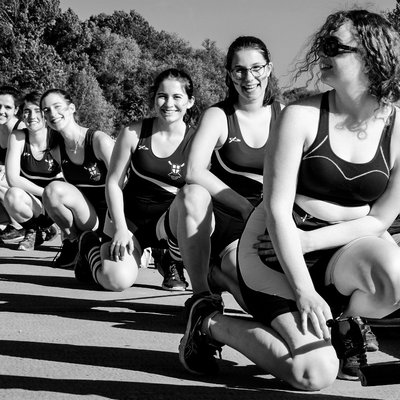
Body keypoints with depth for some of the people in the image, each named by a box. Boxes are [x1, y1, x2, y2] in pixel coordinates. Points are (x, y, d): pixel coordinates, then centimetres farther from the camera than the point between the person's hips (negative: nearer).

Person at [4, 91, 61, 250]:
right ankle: (33, 230, 0)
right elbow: (12, 179, -18)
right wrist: (44, 192, -24)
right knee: (12, 195, -33)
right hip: (30, 202, 0)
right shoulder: (18, 137, -11)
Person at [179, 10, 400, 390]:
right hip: (277, 252, -3)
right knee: (314, 374, -20)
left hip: (342, 249, 3)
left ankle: (342, 319, 3)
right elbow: (277, 208, -16)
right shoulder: (301, 117, -12)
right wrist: (304, 291, -23)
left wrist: (309, 240, -16)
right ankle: (211, 325, 6)